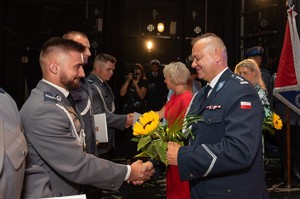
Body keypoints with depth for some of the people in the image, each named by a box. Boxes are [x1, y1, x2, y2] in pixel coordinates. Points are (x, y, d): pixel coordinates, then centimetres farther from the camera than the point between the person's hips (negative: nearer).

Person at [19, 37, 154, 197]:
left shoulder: (60, 99, 5)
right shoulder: (42, 111, -26)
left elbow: (77, 157, 4)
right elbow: (78, 167, -26)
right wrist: (128, 172, -16)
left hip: (71, 190, 9)